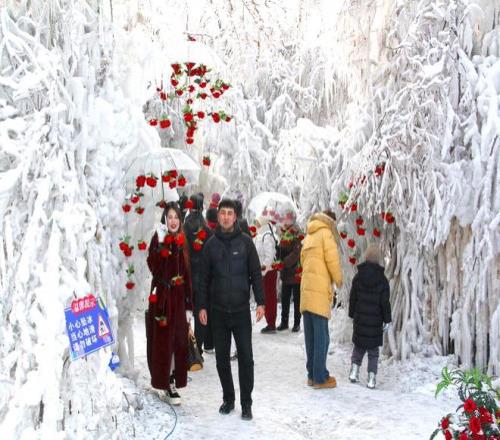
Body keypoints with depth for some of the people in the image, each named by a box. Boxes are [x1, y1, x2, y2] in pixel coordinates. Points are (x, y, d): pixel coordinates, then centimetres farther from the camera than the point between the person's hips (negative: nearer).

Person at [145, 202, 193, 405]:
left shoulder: (181, 242, 8)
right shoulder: (158, 239, -4)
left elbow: (187, 274, 10)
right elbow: (153, 266, -20)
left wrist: (189, 305, 8)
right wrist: (161, 244, -29)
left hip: (179, 297, 5)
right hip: (161, 296, -4)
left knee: (178, 340, 6)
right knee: (163, 340, -1)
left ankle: (173, 381, 15)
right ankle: (167, 383, 6)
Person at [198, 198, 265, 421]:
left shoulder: (245, 242, 1)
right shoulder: (211, 244, 5)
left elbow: (256, 274, 1)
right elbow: (204, 278, 8)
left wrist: (260, 302, -6)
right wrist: (203, 306, 4)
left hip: (241, 310, -2)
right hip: (218, 311, 2)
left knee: (245, 357, -1)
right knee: (222, 358, 10)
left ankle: (246, 403, 10)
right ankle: (228, 398, 25)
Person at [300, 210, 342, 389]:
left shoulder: (308, 236, 18)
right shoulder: (325, 233, -4)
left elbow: (303, 260, 17)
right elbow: (332, 260, -9)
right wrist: (338, 280, 5)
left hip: (306, 290, 7)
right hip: (319, 292, -7)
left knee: (310, 336, 11)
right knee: (321, 336, -2)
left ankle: (312, 374, 17)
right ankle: (320, 378, 2)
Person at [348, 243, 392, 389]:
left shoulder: (358, 277, -2)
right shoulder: (382, 279, -7)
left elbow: (352, 298, 3)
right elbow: (385, 302, -6)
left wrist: (352, 314, 14)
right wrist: (387, 319, 2)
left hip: (360, 318, 2)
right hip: (375, 320, -2)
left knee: (358, 346, 17)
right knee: (373, 350, 5)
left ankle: (354, 370, 5)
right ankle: (371, 378, 3)